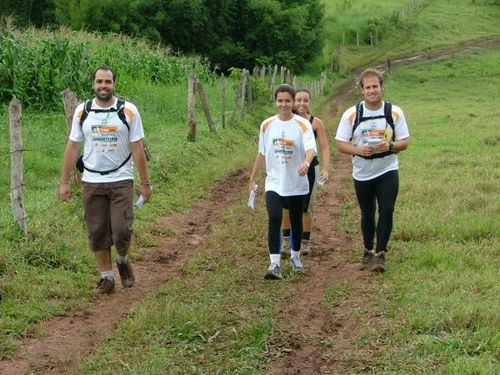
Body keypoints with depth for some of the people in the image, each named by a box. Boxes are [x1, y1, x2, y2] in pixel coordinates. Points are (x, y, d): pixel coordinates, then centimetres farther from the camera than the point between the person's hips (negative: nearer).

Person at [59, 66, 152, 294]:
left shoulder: (129, 111, -4)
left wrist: (145, 183, -3)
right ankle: (107, 278, 18)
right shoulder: (82, 112, 2)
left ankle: (122, 262, 22)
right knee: (98, 233, 5)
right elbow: (72, 147, 5)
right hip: (92, 182, 2)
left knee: (122, 230, -9)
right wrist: (64, 182, 2)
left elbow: (137, 149, -2)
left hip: (121, 181, -2)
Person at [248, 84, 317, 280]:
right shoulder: (267, 125, 2)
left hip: (297, 183, -1)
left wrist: (306, 163, -45)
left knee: (296, 222, 13)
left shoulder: (302, 124, -7)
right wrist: (252, 179, 13)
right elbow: (261, 154, 11)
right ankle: (275, 264, -17)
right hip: (274, 183, 1)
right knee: (274, 220, -16)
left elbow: (311, 148, -23)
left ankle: (296, 258, 34)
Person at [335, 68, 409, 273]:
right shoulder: (352, 114, -6)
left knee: (386, 211, -14)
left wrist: (390, 146, -23)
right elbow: (340, 143, -6)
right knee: (367, 214, 13)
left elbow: (404, 142, -1)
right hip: (362, 173, 1)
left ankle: (380, 254, -6)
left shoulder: (395, 112, -4)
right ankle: (368, 252, 33)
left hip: (387, 171, -1)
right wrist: (359, 150, -24)